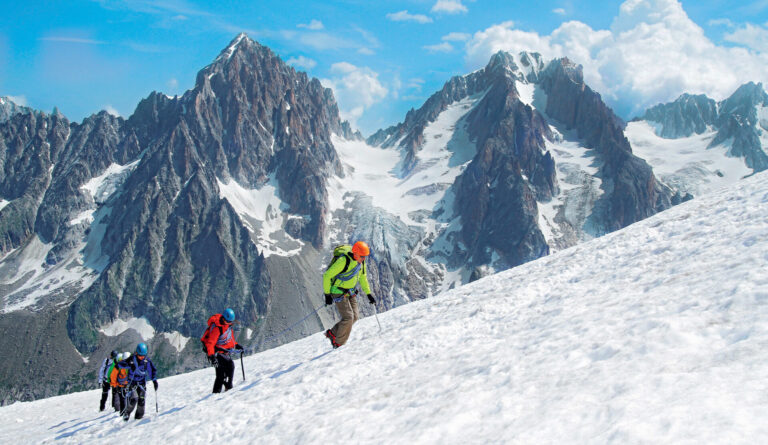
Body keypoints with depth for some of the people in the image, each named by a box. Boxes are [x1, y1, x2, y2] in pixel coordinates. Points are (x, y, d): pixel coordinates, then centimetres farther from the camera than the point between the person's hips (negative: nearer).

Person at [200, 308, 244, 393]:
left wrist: (236, 345, 16)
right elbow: (210, 343, -29)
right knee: (230, 364, -26)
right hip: (216, 351, -9)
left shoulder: (228, 324, 3)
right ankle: (228, 385, -21)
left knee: (221, 374, 8)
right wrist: (212, 356, -38)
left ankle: (216, 392, 16)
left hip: (224, 351, 9)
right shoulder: (216, 328, -24)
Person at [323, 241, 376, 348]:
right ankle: (338, 344, 2)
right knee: (348, 317, -13)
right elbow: (327, 276, -22)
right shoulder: (343, 261, -27)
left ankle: (332, 333, 19)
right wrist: (327, 294, -19)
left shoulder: (361, 261, -2)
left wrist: (368, 294, 11)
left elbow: (363, 277, 14)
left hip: (350, 291, 8)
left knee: (355, 316, 3)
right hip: (338, 292, -8)